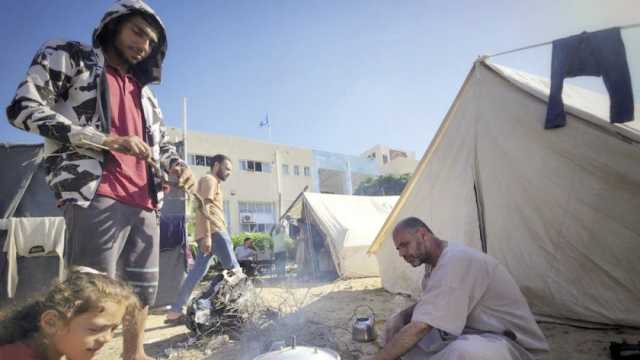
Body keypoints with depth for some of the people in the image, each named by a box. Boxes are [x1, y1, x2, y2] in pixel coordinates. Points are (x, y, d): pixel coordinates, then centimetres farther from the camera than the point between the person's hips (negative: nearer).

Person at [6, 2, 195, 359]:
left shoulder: (143, 92, 25)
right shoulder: (69, 57, 9)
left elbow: (163, 142, 26)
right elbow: (23, 108, -5)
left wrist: (180, 166, 3)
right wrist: (106, 140, -14)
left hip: (145, 203, 7)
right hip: (96, 197, -6)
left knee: (144, 288, 15)